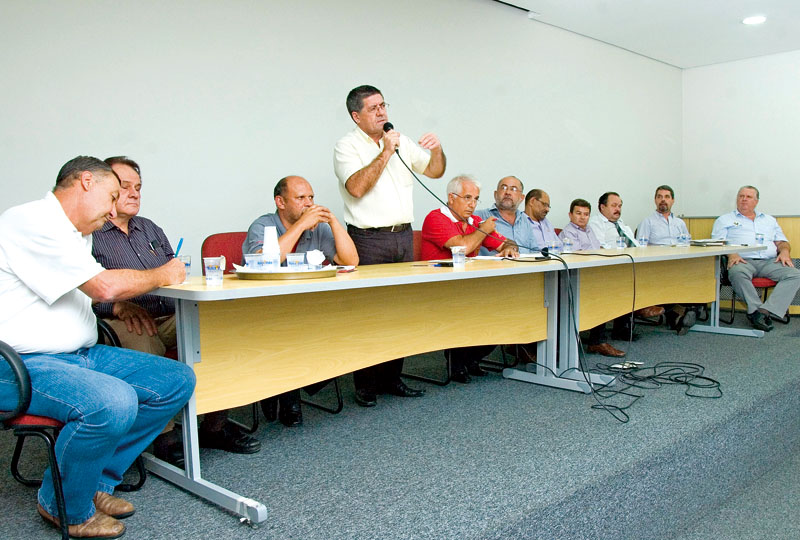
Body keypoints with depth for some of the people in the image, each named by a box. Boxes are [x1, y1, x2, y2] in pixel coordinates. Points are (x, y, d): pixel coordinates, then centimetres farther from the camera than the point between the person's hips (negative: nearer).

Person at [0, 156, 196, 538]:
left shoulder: (74, 234, 19)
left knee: (179, 380, -3)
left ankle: (95, 481, 5)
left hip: (80, 355, 10)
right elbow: (105, 286, -20)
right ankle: (65, 506, -6)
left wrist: (122, 303, 11)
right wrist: (162, 276, -3)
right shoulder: (31, 221, -13)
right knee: (114, 402, -36)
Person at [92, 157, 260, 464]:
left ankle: (215, 426, -13)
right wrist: (119, 307, -24)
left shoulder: (150, 229, 27)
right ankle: (165, 436, -23)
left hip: (170, 318, 6)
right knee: (145, 345, -39)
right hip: (121, 323, -5)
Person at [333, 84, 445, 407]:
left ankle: (391, 379, 18)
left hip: (403, 235, 6)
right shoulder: (348, 146, -2)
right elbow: (357, 187, -18)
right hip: (369, 239, -6)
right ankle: (365, 386, 7)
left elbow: (435, 171, 18)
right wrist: (386, 153, -16)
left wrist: (437, 150, -3)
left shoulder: (400, 141, 16)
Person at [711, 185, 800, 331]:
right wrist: (731, 254, -16)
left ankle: (765, 310, -37)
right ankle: (757, 308, -35)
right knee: (737, 273, -40)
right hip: (743, 261, -3)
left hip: (769, 262, 4)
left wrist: (784, 251, 2)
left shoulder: (769, 220, 31)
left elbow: (782, 242, 27)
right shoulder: (725, 220, 19)